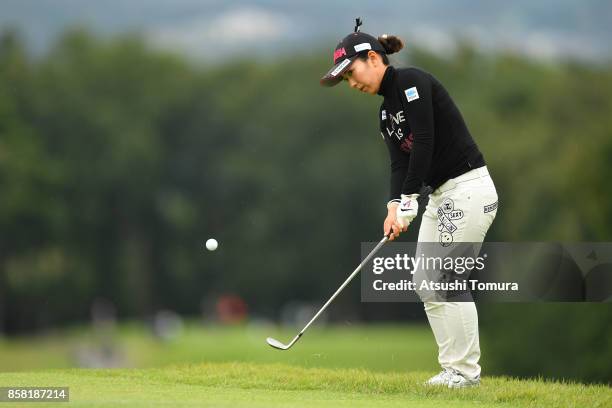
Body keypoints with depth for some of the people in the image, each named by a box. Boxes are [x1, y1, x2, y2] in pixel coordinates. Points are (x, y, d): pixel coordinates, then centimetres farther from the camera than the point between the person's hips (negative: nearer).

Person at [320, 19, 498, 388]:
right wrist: (395, 206, -14)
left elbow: (424, 142, -21)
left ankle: (466, 370, -3)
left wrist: (409, 202, -22)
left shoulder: (412, 81, -13)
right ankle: (454, 368, 11)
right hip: (441, 195, 10)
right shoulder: (387, 111, 15)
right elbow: (400, 162, 3)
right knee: (425, 280, 7)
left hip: (468, 189, -10)